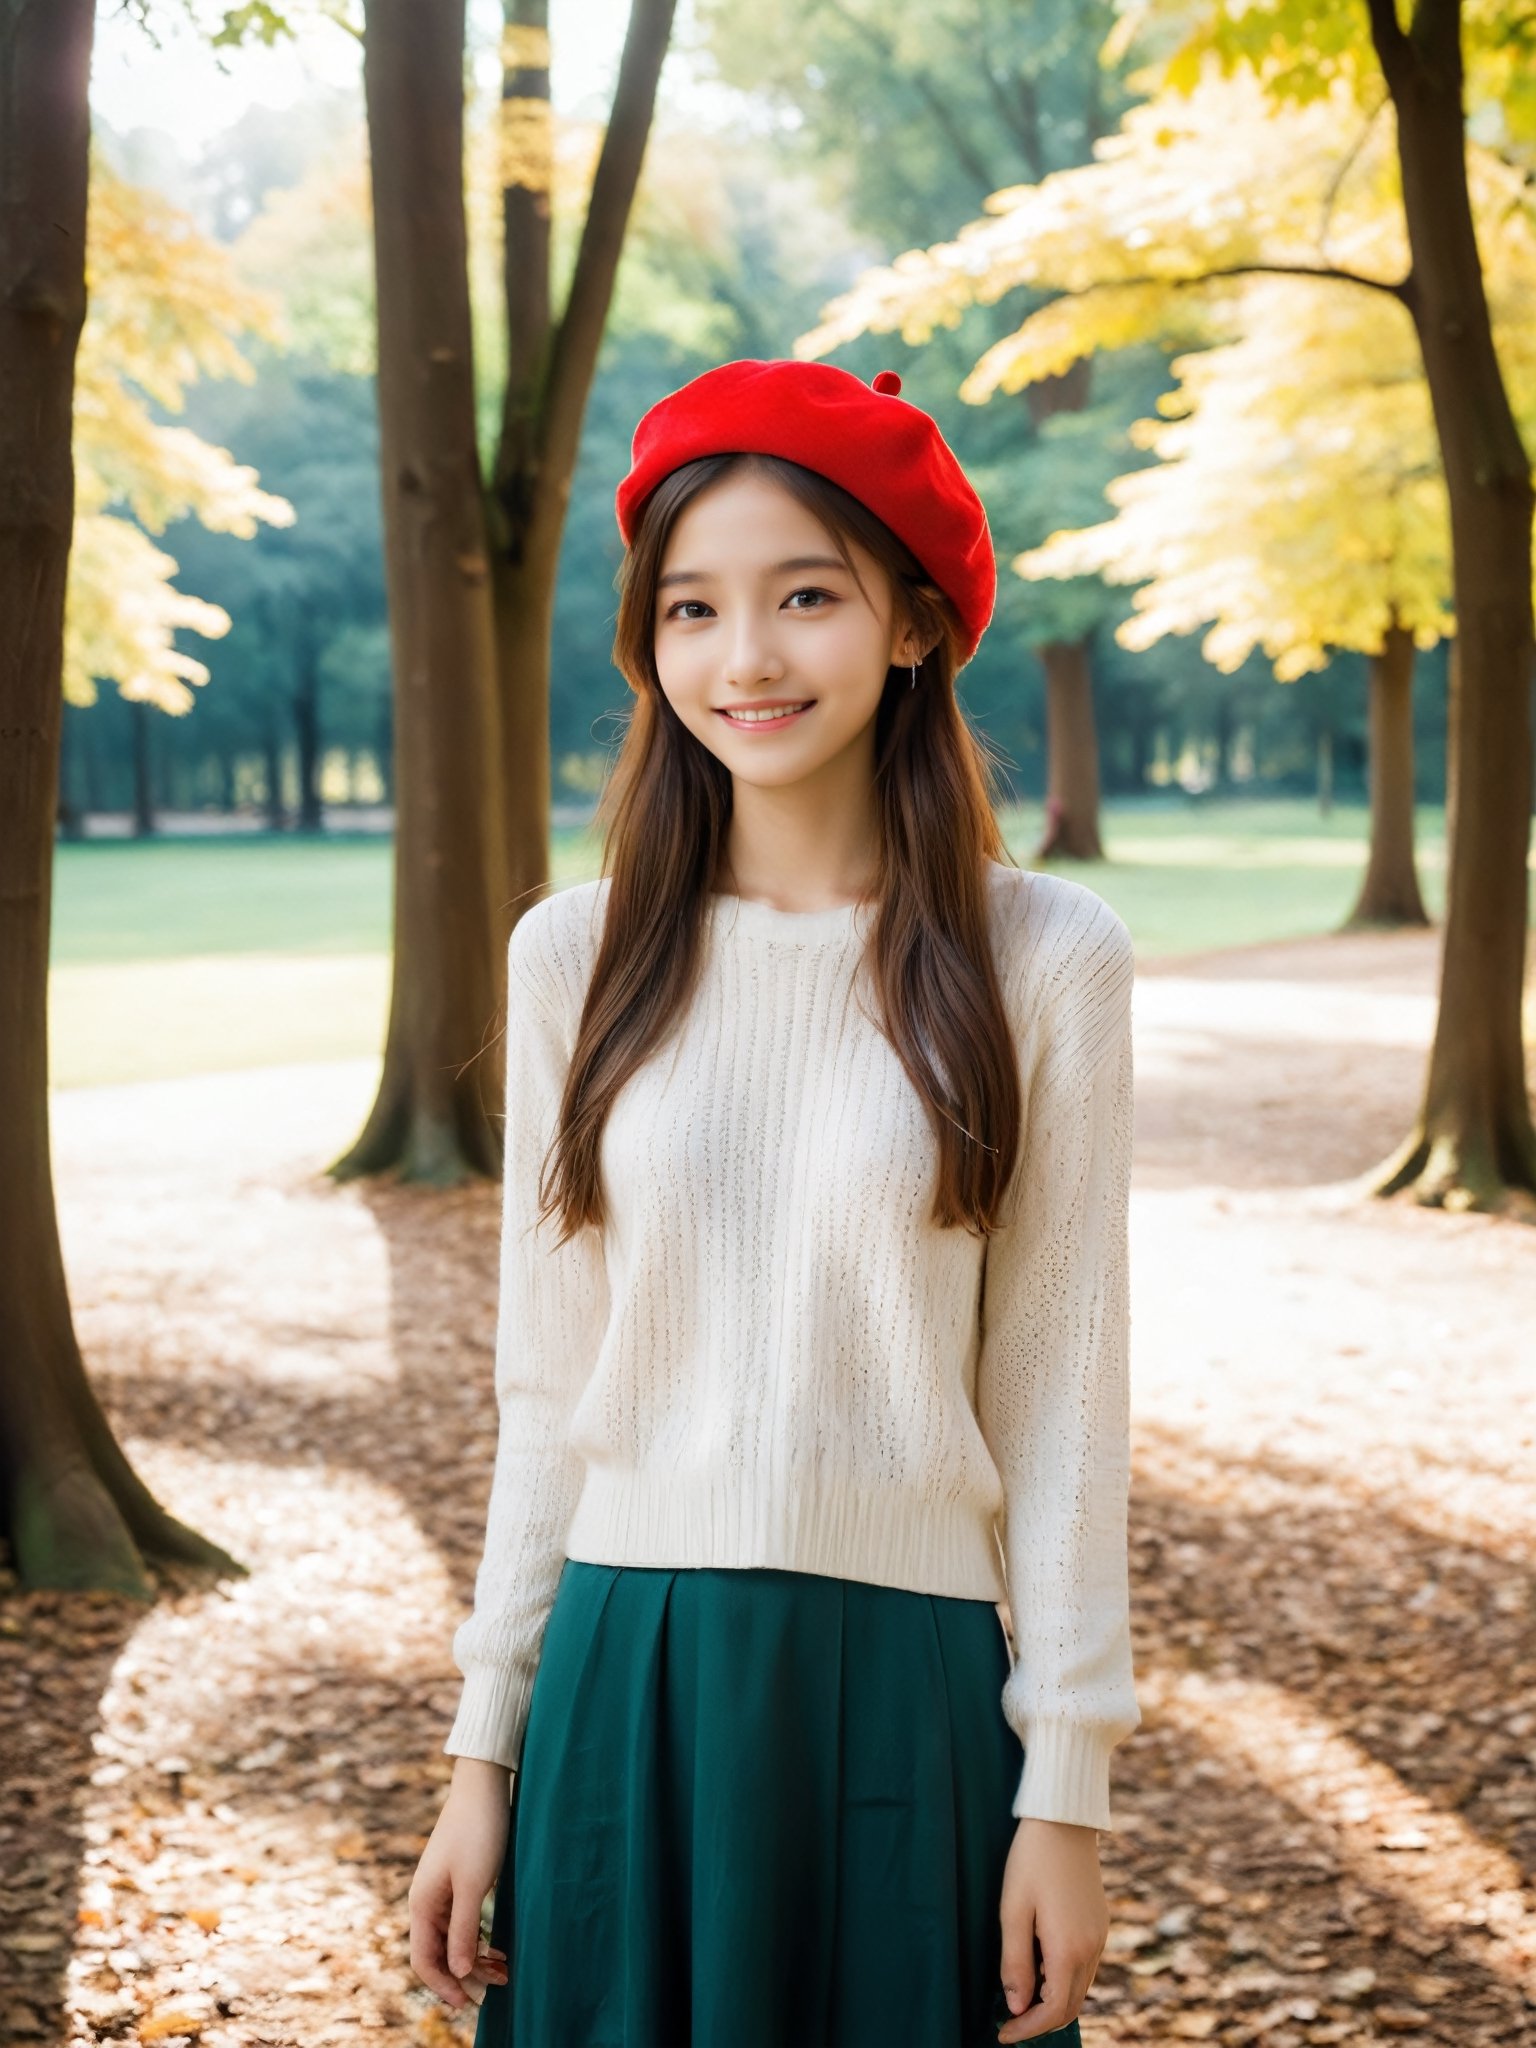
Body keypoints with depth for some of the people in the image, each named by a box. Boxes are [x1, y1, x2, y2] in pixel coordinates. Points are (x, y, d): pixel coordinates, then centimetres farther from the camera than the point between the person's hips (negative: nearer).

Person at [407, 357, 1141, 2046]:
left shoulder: (1041, 960, -5)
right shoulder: (575, 957, 1)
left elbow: (1058, 1397, -3)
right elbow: (547, 1385, 6)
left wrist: (1064, 1788, -3)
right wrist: (484, 1750, 6)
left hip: (906, 1690, -2)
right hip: (624, 1688, 2)